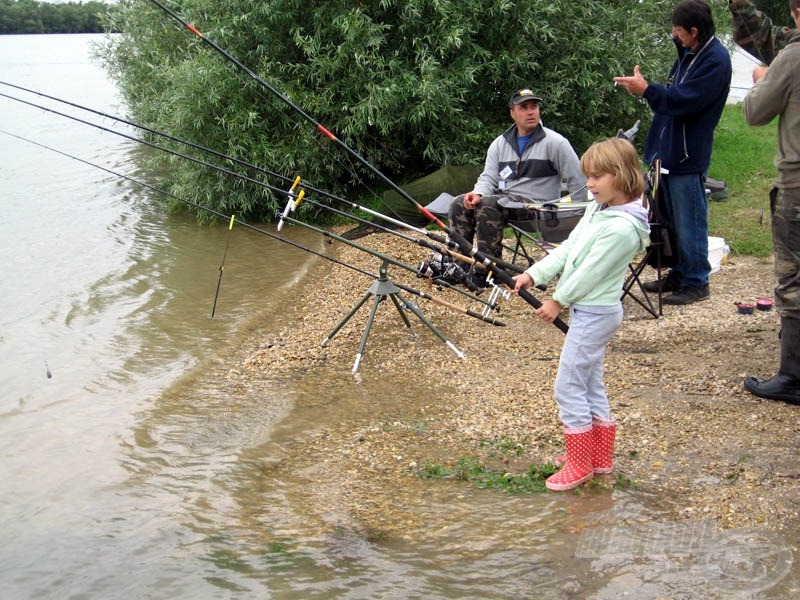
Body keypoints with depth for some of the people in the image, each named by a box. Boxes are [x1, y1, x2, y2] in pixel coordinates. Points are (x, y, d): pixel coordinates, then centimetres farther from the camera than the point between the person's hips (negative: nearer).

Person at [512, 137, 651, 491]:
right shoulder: (598, 209, 8)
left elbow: (591, 270, -20)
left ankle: (580, 465, 6)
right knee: (591, 386, 17)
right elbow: (567, 248, 10)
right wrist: (534, 275, 2)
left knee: (569, 387, -5)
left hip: (594, 313, -10)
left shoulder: (622, 226, -23)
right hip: (589, 311, 10)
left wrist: (558, 301, -10)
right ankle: (600, 459, 27)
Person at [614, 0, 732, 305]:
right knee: (673, 220, 17)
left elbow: (683, 100, -23)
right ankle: (678, 275, 29)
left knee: (689, 222, -3)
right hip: (669, 152, 10)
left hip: (688, 156, -9)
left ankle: (696, 282, 7)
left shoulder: (716, 60, -16)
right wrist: (644, 88, 2)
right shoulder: (688, 55, 13)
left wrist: (646, 89, -19)